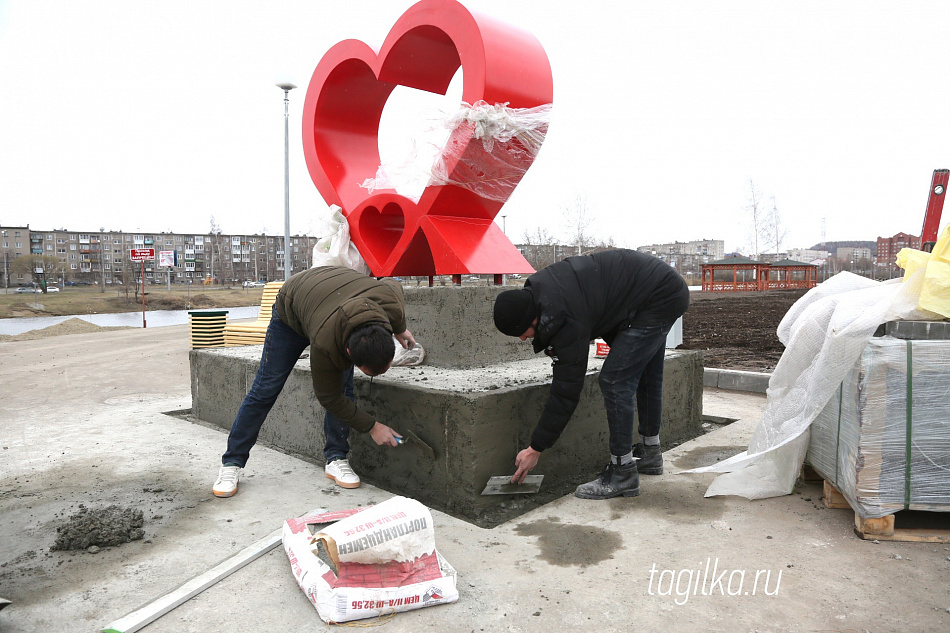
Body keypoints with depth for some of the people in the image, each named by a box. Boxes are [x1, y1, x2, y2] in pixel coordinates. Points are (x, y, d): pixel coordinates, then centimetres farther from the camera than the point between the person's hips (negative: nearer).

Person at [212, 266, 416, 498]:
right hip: (291, 308, -4)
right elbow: (329, 398, -26)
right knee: (266, 388, -4)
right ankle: (232, 463, 10)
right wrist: (372, 427, -22)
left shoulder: (393, 305, -36)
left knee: (343, 387, -11)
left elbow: (392, 284, -7)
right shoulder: (325, 344, -45)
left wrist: (400, 329, 7)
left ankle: (336, 459, 3)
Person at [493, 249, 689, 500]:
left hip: (660, 299, -11)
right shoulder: (537, 288, -6)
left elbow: (565, 391, -25)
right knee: (645, 374, 21)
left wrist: (535, 449, -18)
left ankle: (622, 472, -4)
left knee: (615, 380, -14)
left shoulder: (566, 321, -31)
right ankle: (650, 453, 37)